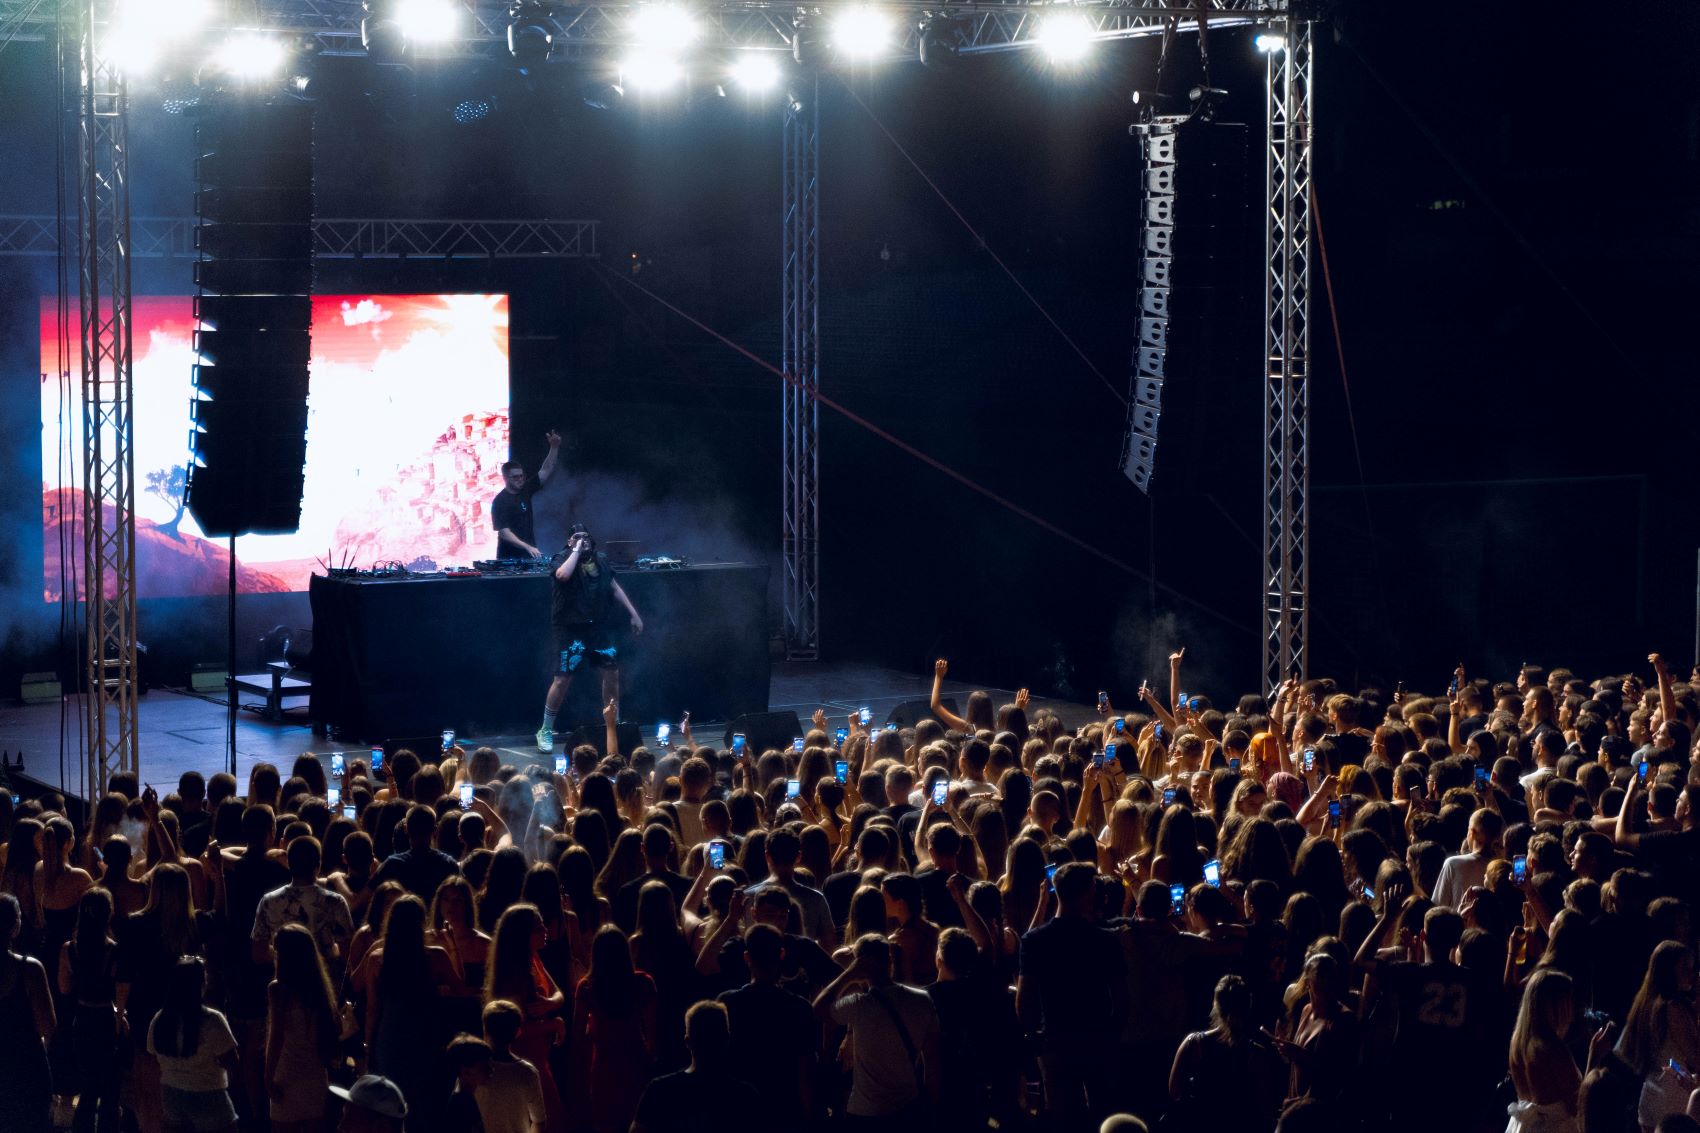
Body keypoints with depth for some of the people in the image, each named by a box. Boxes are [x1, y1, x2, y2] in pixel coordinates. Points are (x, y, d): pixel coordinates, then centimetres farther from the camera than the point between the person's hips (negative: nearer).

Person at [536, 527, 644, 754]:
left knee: (612, 673, 5)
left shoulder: (600, 559, 8)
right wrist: (576, 550, -22)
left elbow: (614, 587, 18)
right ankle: (546, 732, 5)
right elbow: (563, 575, -34)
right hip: (572, 630, -5)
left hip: (600, 626, 5)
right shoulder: (565, 559, -9)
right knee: (563, 680, -7)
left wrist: (633, 614, 17)